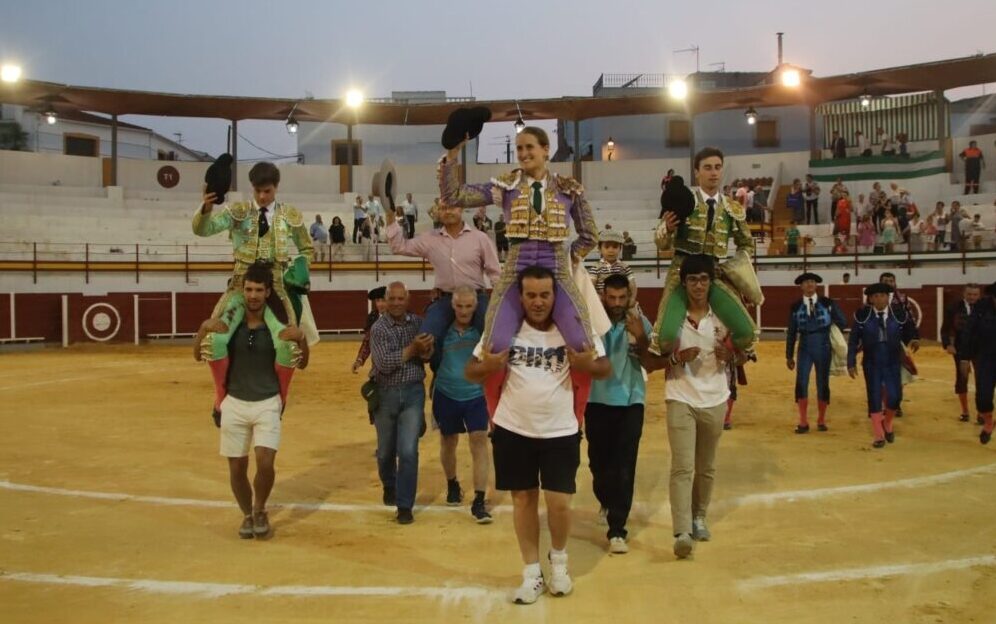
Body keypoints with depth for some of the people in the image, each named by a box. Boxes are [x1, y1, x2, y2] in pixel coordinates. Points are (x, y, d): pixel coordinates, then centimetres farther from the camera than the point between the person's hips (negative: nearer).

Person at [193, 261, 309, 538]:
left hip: (267, 404, -2)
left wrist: (301, 337, -19)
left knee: (265, 463, -15)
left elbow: (302, 364, -1)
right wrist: (204, 328, -15)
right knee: (237, 467, 8)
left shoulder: (278, 325, -8)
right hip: (235, 404, 2)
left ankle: (260, 510, 14)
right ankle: (247, 515, 33)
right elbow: (198, 355, 3)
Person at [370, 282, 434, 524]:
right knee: (386, 450, 15)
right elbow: (385, 364, -18)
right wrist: (413, 349, -22)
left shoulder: (418, 322, 1)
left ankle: (405, 506, 1)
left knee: (408, 451, -9)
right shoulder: (379, 328, -7)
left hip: (413, 392, 0)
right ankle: (389, 487, 44)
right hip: (386, 394, 0)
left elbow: (429, 355, 1)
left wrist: (426, 351, -21)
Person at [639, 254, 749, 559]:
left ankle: (699, 517, 34)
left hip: (715, 401, 3)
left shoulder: (723, 317, 0)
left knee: (706, 467, 15)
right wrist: (676, 357, -22)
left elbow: (742, 356, 10)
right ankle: (681, 532, -15)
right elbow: (648, 362, -5)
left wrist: (730, 356, -13)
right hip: (681, 400, -3)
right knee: (682, 467, -12)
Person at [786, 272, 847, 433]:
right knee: (801, 384, -9)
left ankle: (821, 420, 19)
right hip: (805, 348, 0)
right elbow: (792, 333, 4)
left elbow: (842, 323, 6)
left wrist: (834, 340, 6)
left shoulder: (828, 303, -2)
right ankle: (803, 422, 1)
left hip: (823, 348, 0)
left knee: (823, 384, 6)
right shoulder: (795, 307, 1)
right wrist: (789, 356, 5)